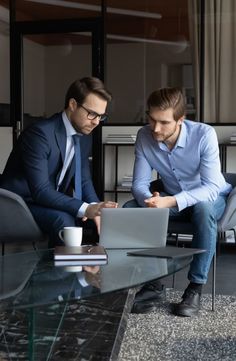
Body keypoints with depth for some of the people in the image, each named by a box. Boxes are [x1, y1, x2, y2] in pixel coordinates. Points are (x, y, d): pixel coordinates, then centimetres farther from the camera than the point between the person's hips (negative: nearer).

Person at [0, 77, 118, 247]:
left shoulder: (85, 137, 3)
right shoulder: (40, 133, -23)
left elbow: (84, 180, 6)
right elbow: (40, 190, -29)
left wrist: (94, 207, -16)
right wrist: (85, 209, -38)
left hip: (52, 202, 8)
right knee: (63, 220, -33)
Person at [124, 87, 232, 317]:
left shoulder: (204, 135, -28)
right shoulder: (144, 137, -16)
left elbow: (211, 188, -33)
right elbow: (139, 183, -12)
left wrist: (172, 201, -47)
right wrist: (148, 199, -37)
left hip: (211, 199, -4)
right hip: (172, 199, 4)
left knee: (203, 209, -38)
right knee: (129, 209, -18)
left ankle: (196, 288, -26)